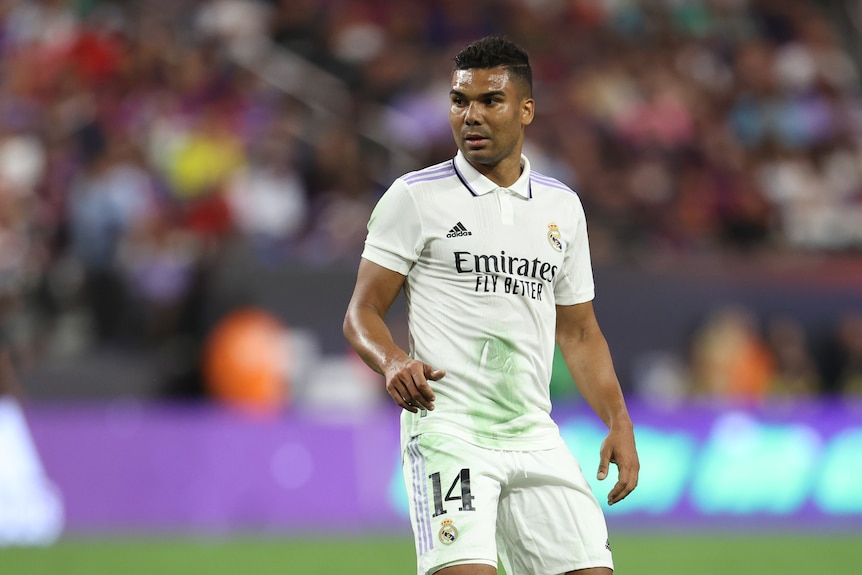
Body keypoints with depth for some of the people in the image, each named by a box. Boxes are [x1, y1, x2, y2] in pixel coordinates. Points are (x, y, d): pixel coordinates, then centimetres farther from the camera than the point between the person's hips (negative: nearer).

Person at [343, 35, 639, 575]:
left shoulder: (563, 206, 14)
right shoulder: (414, 197, 0)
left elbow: (579, 332, 21)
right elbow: (362, 313, 0)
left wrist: (619, 422, 10)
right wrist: (393, 362, -21)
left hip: (535, 434, 5)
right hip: (447, 427, -5)